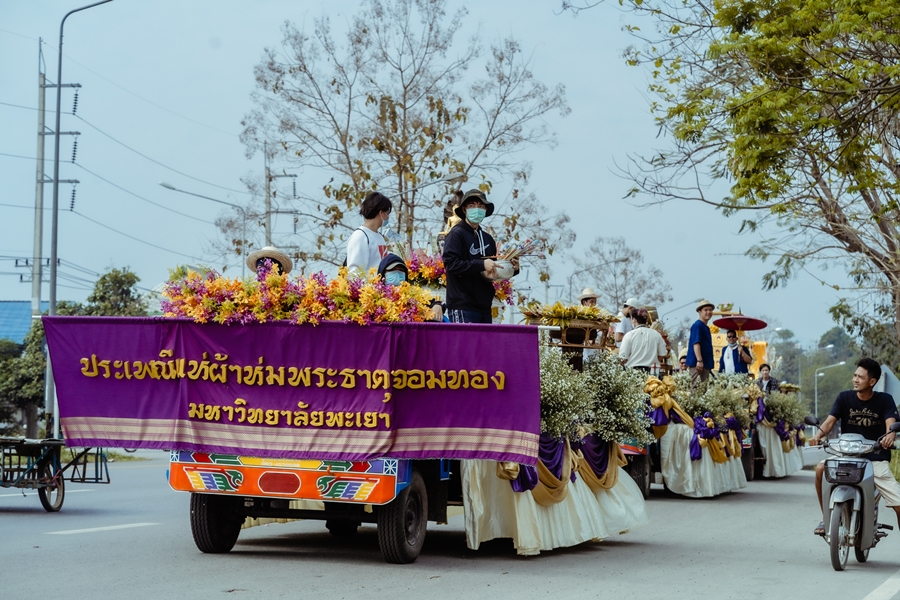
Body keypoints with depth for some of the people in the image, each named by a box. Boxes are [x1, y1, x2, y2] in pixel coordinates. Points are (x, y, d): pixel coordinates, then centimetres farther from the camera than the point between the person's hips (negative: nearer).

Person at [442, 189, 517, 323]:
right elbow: (451, 264, -16)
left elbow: (495, 272, 24)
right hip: (462, 307, -7)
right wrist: (482, 265, -20)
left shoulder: (487, 238, 17)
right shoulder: (456, 234, -4)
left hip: (484, 306, 7)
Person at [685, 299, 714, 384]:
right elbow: (696, 343, -19)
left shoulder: (706, 327, 19)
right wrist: (699, 360, -26)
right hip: (698, 364, -10)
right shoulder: (697, 325, -10)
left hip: (706, 364, 10)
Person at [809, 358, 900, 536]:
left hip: (876, 458, -1)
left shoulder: (885, 400, -3)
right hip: (847, 454, 1)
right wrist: (818, 435, -32)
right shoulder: (844, 397, 1)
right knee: (821, 468, -27)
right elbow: (830, 421, -10)